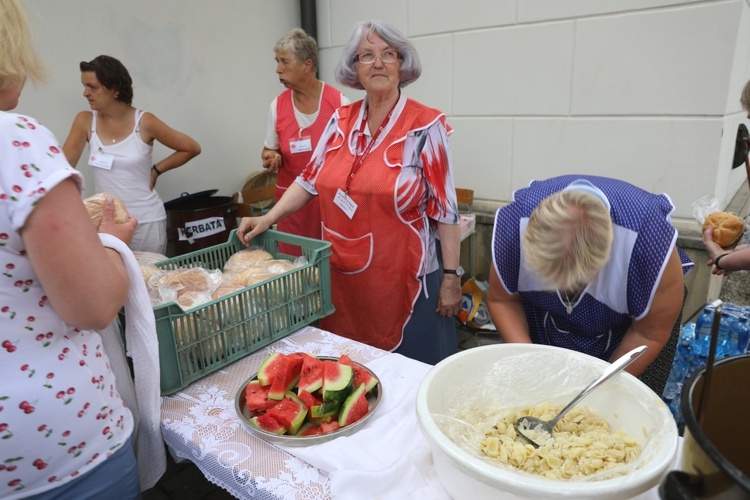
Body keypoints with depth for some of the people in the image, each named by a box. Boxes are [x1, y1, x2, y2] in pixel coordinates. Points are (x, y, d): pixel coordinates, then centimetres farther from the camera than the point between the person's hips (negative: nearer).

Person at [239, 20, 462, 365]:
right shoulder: (341, 121, 5)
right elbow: (310, 180, 11)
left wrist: (451, 276, -8)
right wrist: (268, 218, -1)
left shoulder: (425, 126, -9)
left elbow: (444, 208, -9)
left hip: (406, 279, -4)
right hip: (343, 277, 5)